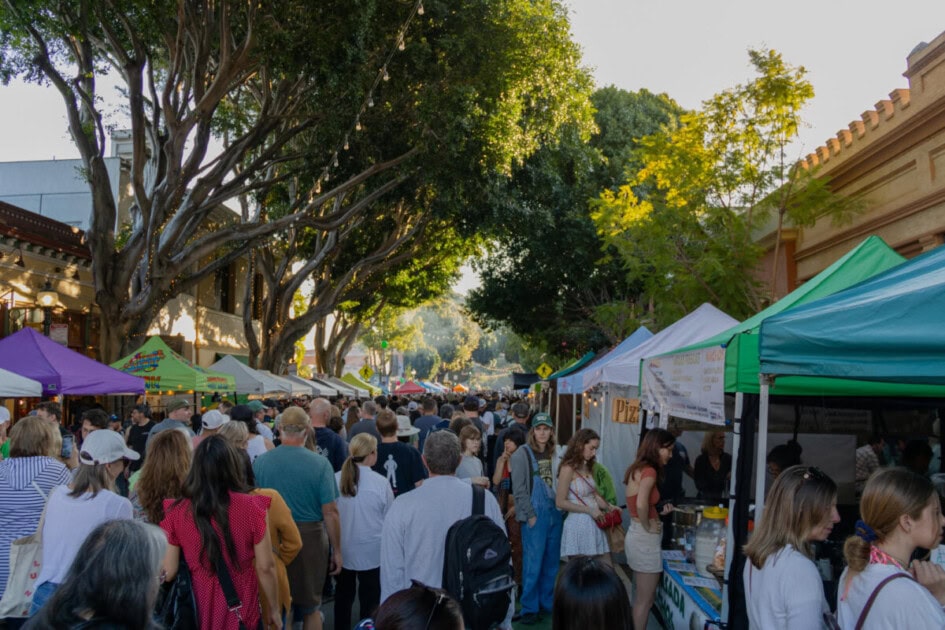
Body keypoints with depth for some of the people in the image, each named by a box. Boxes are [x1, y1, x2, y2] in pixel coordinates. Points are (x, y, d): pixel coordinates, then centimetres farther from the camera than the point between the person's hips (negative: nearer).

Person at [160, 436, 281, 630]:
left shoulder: (177, 512, -11)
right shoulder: (250, 507, -15)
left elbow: (167, 573, -5)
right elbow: (265, 567, -9)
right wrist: (274, 607, 6)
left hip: (198, 613, 1)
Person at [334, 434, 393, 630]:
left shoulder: (335, 479, -10)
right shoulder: (380, 483, -18)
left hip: (342, 550, 3)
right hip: (371, 552, -3)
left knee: (343, 596, 19)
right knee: (370, 598, 10)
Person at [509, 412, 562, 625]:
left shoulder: (553, 454, 10)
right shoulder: (522, 454, -9)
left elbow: (557, 482, 15)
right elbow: (519, 490, -11)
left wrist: (559, 507, 5)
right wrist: (530, 515, -13)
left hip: (554, 513, 6)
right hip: (535, 515, -6)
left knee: (552, 561, 14)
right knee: (533, 563, -2)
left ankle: (548, 601, 28)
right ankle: (529, 608, 9)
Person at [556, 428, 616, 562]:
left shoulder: (587, 468, 15)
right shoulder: (568, 468, -10)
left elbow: (594, 495, 14)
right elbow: (560, 502, -13)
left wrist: (609, 507, -4)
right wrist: (589, 510, -15)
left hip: (595, 525, 8)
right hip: (578, 525, -8)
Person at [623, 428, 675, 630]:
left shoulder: (638, 468, 10)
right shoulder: (649, 471, -18)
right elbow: (641, 504, -33)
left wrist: (660, 512, 6)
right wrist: (648, 527, -18)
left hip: (637, 536, 9)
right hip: (645, 539, -9)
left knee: (643, 598, 19)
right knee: (645, 600, 3)